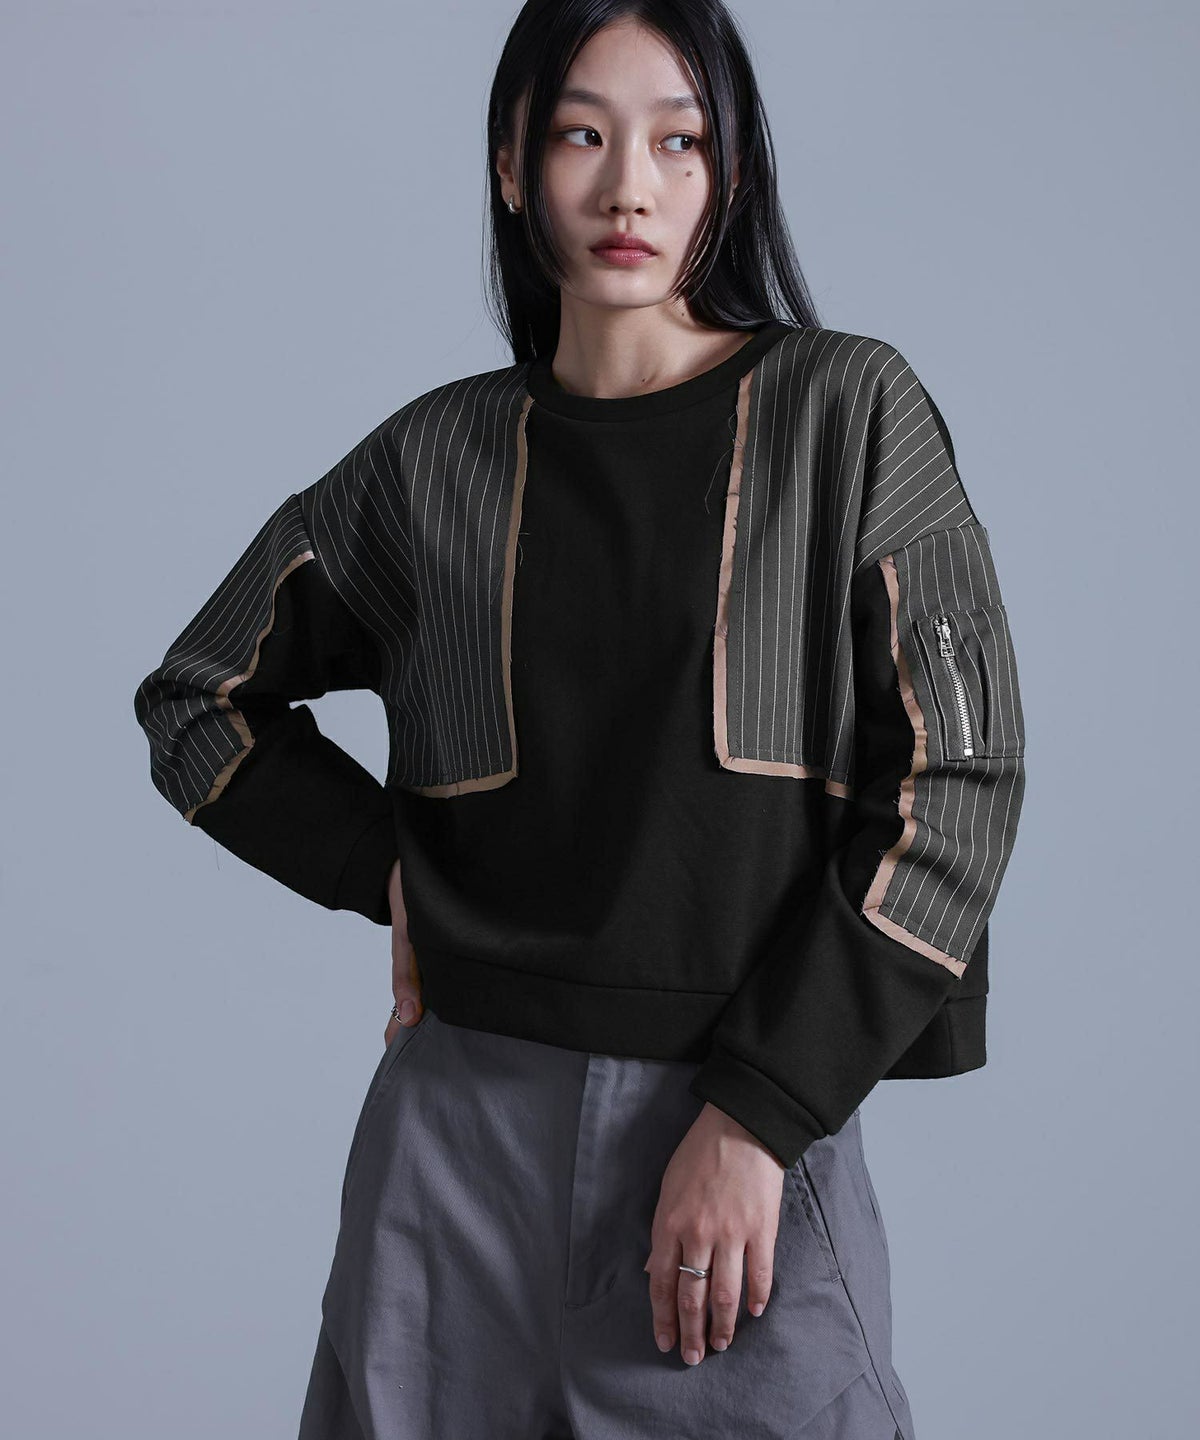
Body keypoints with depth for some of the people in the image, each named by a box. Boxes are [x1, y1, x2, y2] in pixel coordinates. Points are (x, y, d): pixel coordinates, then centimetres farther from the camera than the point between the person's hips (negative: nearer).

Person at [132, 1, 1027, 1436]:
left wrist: (757, 1114, -11)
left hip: (758, 1126, -2)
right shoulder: (439, 456, 5)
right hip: (465, 1122, 2)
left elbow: (955, 775, -6)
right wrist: (390, 869, 1)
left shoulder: (848, 415, -1)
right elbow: (197, 698, 17)